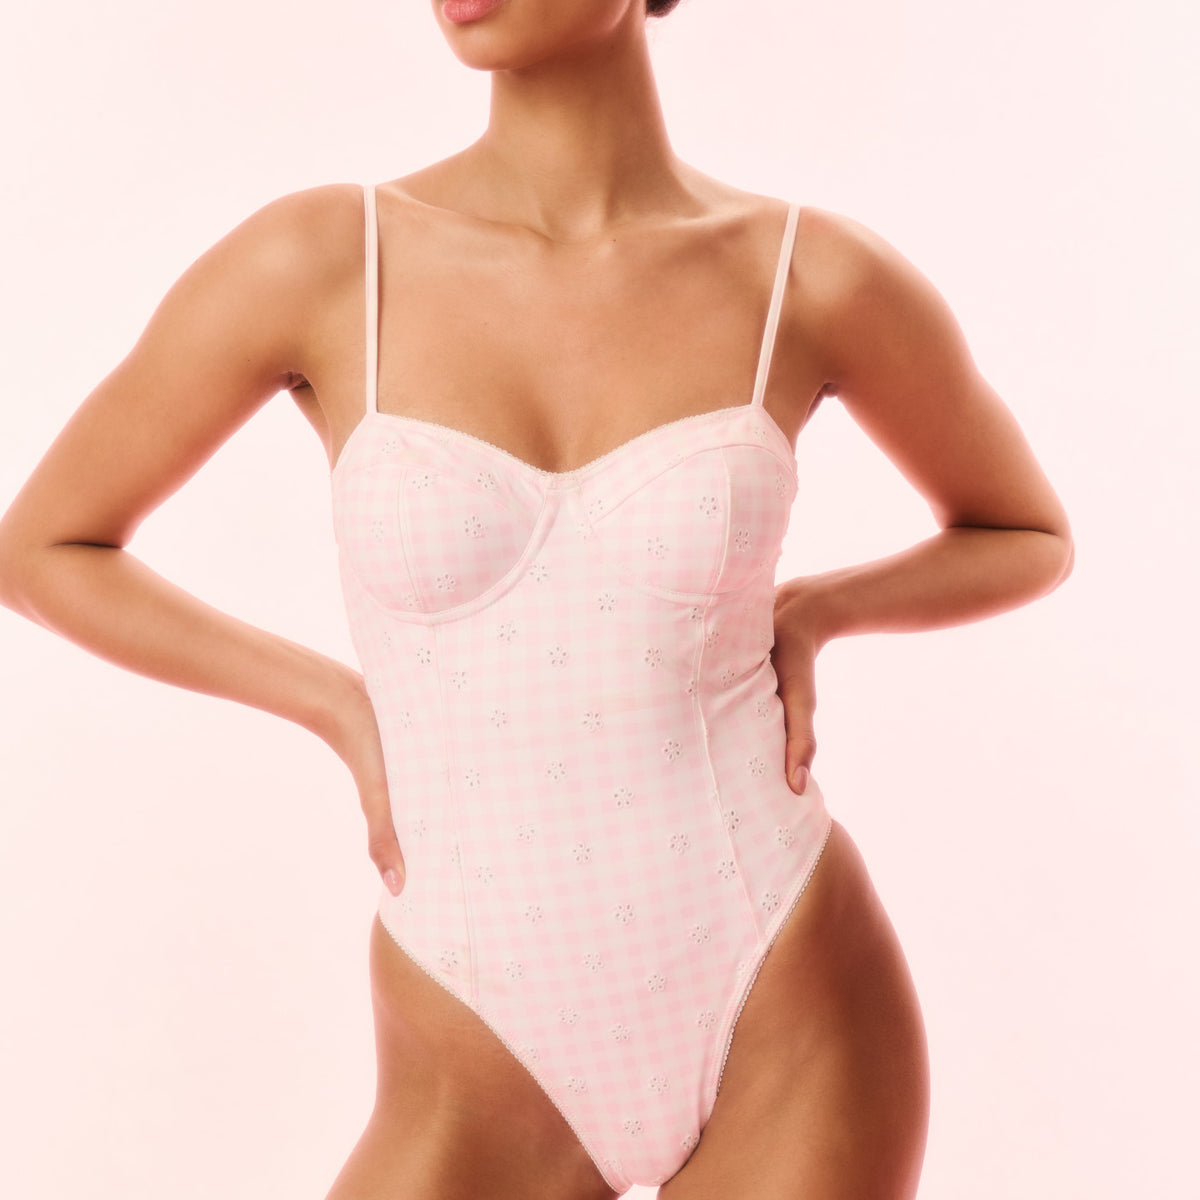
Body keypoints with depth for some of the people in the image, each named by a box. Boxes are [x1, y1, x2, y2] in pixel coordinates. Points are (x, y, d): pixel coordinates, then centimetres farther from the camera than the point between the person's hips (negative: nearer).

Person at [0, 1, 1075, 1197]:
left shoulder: (818, 274, -5)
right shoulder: (315, 261, -7)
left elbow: (1030, 535, 13)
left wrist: (809, 610, -4)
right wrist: (342, 708, -3)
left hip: (790, 1026, 0)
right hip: (484, 1078, 1)